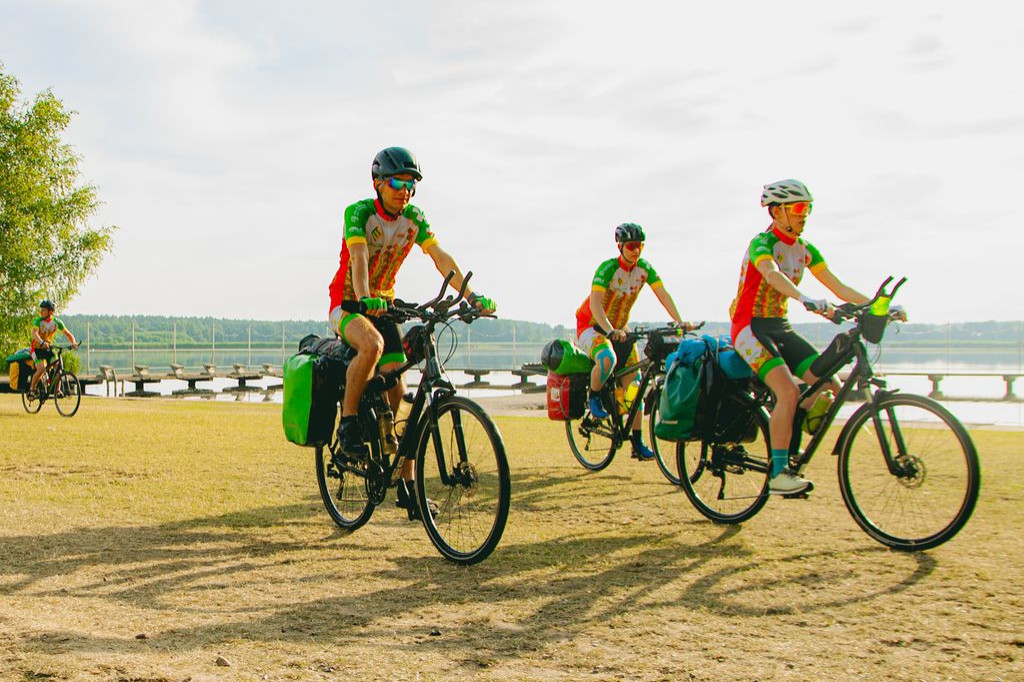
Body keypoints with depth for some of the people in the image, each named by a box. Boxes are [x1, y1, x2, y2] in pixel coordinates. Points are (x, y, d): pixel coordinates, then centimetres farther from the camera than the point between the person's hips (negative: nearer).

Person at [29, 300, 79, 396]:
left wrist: (73, 342, -24)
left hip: (48, 348, 3)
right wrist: (42, 342, -53)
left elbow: (67, 333, -3)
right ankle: (32, 388, -2)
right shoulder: (38, 321, -18)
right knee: (41, 369, -23)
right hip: (37, 348, -3)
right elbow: (34, 333, -34)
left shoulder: (57, 322, -8)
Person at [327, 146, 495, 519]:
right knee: (372, 345, -39)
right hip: (347, 304, -5)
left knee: (398, 394, -4)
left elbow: (440, 257, -11)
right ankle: (348, 422, -20)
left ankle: (407, 484, 2)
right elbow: (358, 256, -32)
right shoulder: (359, 212, -16)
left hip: (383, 306, 5)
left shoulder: (413, 218, -3)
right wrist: (365, 299, -50)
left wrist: (471, 295, -24)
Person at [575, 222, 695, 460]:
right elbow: (595, 302, -34)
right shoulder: (608, 268, -23)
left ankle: (638, 443, 4)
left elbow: (663, 294, -15)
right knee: (607, 359, -38)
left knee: (633, 384, -1)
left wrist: (679, 321, -31)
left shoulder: (645, 268, -8)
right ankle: (594, 397, -8)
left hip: (620, 327, 6)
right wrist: (610, 331, -49)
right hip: (591, 325, -6)